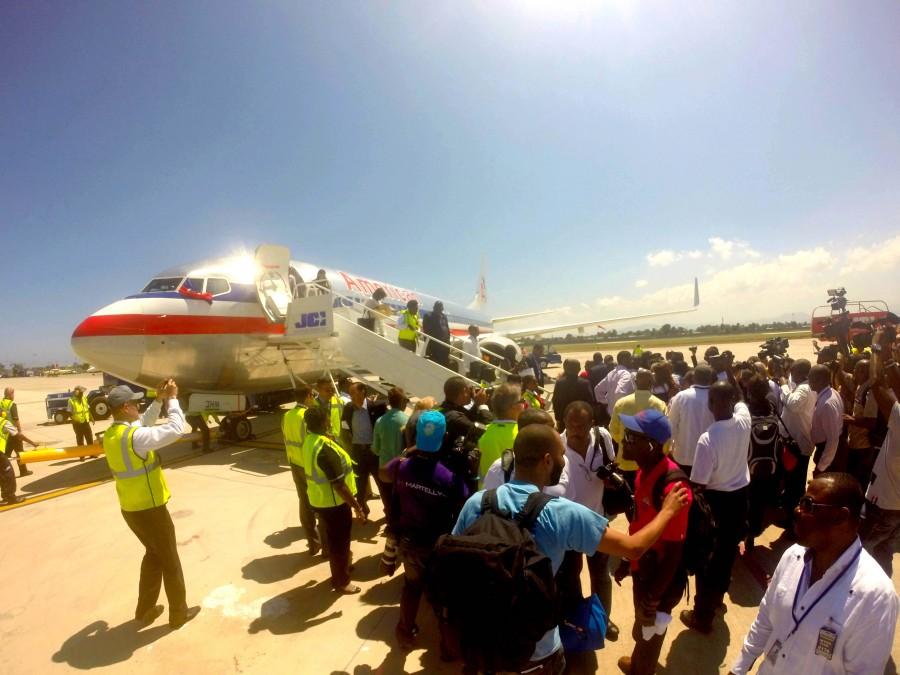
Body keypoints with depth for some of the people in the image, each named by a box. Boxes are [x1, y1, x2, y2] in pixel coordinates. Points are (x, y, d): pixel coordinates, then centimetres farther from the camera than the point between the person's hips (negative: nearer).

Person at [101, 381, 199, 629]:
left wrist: (158, 401, 7)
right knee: (170, 561, 9)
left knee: (154, 554, 26)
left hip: (130, 509, 9)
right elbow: (175, 429, -29)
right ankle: (179, 613, 24)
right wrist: (172, 399, -19)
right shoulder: (135, 436, -27)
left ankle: (145, 610, 36)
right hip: (150, 510, -9)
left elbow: (143, 424, 16)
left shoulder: (111, 434, 2)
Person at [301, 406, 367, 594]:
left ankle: (340, 569, 46)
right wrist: (357, 506, -19)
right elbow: (339, 485, -28)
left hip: (319, 500, 9)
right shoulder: (325, 448, -31)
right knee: (340, 542, 11)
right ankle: (341, 581, 29)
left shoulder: (309, 441, -2)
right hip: (333, 503, -9)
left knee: (334, 540, 27)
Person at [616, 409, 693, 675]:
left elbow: (673, 552, -25)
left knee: (649, 632, 19)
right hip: (643, 569, 8)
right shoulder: (645, 470, -7)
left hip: (660, 578, -8)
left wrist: (654, 599, -16)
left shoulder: (673, 487, -33)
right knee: (640, 629, 31)